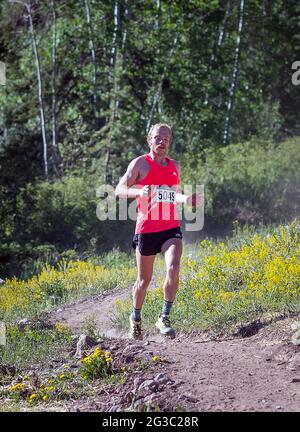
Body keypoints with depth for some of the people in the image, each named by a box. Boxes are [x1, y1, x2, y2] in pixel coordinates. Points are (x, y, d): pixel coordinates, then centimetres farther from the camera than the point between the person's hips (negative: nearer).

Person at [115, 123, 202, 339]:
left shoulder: (175, 167, 14)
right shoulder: (140, 163, -1)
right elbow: (119, 190, -7)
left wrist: (186, 199, 3)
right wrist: (138, 192, -27)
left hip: (172, 228, 3)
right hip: (147, 229, -3)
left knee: (173, 269, -20)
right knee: (144, 279, 7)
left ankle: (165, 318, -9)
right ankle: (136, 318, 30)